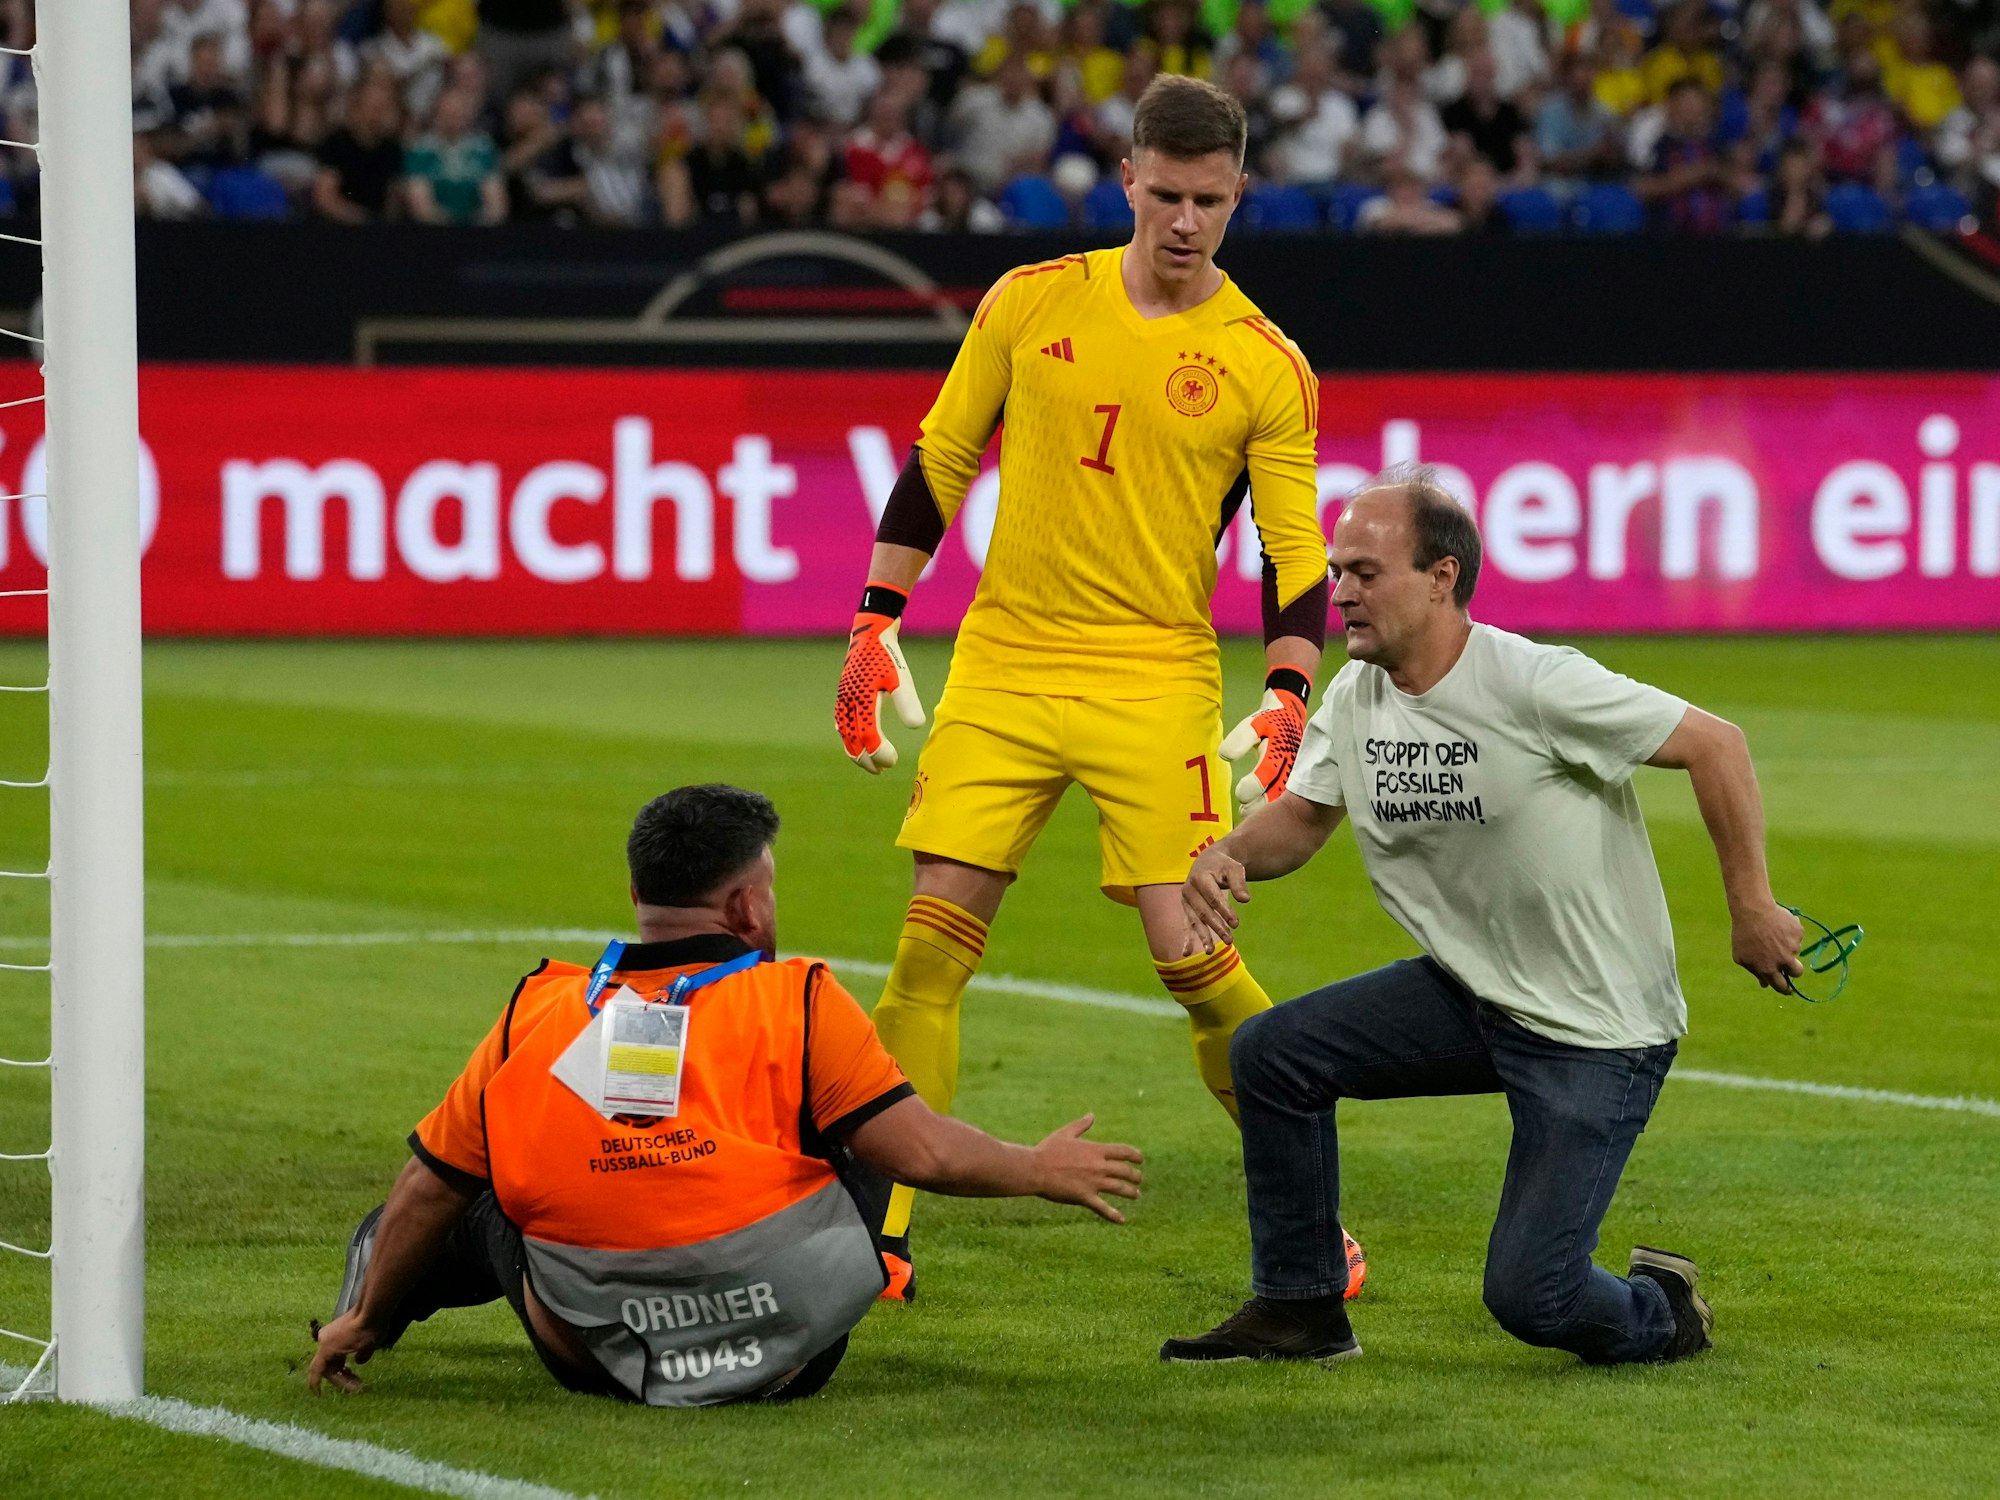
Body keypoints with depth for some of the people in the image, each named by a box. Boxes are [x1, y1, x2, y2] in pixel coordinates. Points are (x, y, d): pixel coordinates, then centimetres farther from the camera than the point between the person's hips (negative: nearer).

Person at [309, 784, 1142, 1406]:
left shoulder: (536, 1014, -2)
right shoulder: (798, 1004, -10)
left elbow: (433, 1185, 5)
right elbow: (924, 1152, -11)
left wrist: (367, 1319, 20)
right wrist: (1043, 1170, 8)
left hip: (596, 1367, 2)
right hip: (787, 1361, -2)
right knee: (859, 1146, 22)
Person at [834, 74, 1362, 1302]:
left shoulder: (1267, 368, -2)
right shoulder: (1032, 305, 3)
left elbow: (1298, 556, 0)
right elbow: (939, 464, 11)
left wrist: (1287, 702, -13)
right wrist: (876, 627, 7)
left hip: (1158, 682, -2)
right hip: (1002, 664, 2)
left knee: (1192, 952, -10)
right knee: (933, 942, -5)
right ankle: (875, 1229, 3)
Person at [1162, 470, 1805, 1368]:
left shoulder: (1537, 685, -24)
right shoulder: (1356, 697, -1)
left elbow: (1716, 745, -19)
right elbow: (1302, 817, 10)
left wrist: (1752, 908, -18)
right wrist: (1229, 856, -14)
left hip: (1601, 1031, -7)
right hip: (1469, 992, 7)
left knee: (1529, 1297, -13)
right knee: (1272, 1054, -3)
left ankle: (1659, 1312, 22)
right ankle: (1299, 1311, 12)